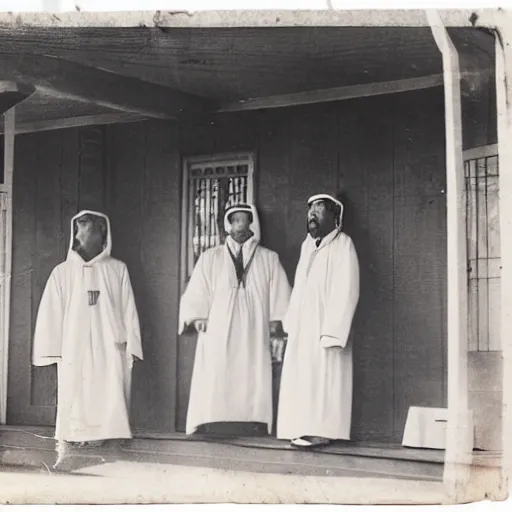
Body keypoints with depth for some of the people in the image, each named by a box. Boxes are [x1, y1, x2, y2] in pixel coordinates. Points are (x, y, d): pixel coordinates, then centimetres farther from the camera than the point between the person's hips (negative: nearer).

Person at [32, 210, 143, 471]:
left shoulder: (117, 270, 9)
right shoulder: (63, 272, 7)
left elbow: (128, 309, 6)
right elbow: (50, 312, 6)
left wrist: (129, 344, -1)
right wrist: (54, 351, 0)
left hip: (110, 351, 1)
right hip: (75, 351, 0)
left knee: (109, 403, -7)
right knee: (72, 404, -7)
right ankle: (64, 455, -7)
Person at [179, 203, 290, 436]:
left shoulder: (269, 259, 14)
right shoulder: (210, 258, 15)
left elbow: (279, 294, 9)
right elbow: (197, 293, 9)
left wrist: (275, 320, -2)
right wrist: (197, 317, -4)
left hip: (253, 335, 0)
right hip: (217, 333, 0)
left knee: (252, 380, -9)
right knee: (214, 380, -11)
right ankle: (209, 428, -14)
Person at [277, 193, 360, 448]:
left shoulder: (343, 245, -6)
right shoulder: (307, 245, 15)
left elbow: (346, 291, -13)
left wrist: (332, 331, -19)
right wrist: (290, 322, 6)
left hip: (325, 326, -7)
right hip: (302, 326, 7)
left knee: (324, 377, -5)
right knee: (301, 378, 4)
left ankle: (323, 431, 0)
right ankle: (304, 430, 8)